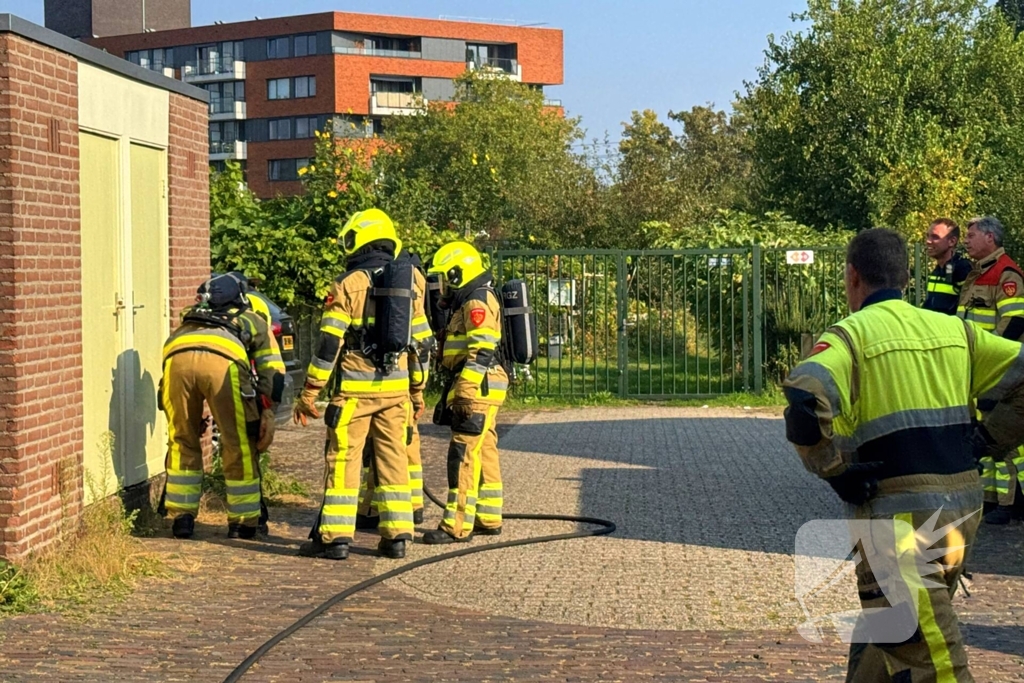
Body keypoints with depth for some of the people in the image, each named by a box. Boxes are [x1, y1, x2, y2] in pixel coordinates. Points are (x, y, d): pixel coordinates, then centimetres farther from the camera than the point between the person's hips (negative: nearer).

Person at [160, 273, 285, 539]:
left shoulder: (191, 318, 47)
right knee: (239, 445, 12)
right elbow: (272, 370, 20)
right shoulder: (256, 322, 36)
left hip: (176, 356, 3)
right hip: (224, 360, -3)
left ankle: (182, 519, 24)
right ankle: (243, 524, 19)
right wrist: (268, 412, 15)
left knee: (182, 443, 21)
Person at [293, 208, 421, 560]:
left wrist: (308, 394, -6)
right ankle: (396, 535, 9)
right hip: (395, 387, 5)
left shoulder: (347, 285, -8)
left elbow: (329, 344, -11)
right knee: (393, 458, 9)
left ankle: (335, 536, 1)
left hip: (355, 389, -5)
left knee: (343, 458, 0)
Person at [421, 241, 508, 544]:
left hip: (477, 391, -11)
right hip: (480, 391, 11)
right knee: (484, 455, 14)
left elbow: (481, 352, -23)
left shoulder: (478, 302, -13)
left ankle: (458, 525, -11)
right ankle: (488, 519, 20)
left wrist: (463, 393, -27)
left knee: (464, 456, -11)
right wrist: (453, 392, 24)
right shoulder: (469, 302, 20)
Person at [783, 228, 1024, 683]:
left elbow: (804, 399, -25)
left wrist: (835, 471, -12)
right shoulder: (953, 330, 11)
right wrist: (985, 441, 11)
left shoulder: (851, 334, -6)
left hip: (901, 513, -6)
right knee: (883, 628, 23)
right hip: (963, 505, 6)